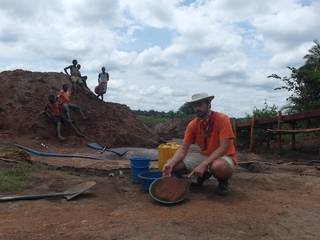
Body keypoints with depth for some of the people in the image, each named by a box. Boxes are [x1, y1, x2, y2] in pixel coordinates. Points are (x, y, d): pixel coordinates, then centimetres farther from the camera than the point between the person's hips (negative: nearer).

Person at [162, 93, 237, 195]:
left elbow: (223, 148, -24)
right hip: (204, 156, 5)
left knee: (217, 166, -41)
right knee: (175, 164, -12)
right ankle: (205, 173, 13)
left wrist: (204, 164, -33)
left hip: (224, 157, -5)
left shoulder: (222, 119, -19)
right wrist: (170, 163, -26)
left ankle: (223, 180, -3)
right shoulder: (192, 124, -5)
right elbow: (183, 149, -6)